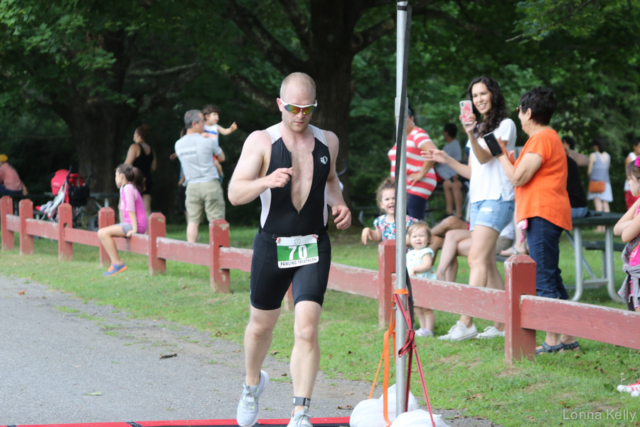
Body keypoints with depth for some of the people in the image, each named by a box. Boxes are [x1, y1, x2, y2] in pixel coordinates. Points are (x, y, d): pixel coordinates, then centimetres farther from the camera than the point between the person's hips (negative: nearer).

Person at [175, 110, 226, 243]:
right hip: (210, 184, -4)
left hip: (192, 186, 4)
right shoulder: (208, 141, -10)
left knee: (193, 221, 6)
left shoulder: (178, 144, 4)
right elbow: (221, 157, 5)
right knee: (216, 220, 0)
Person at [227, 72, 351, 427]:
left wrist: (339, 204, 6)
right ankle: (252, 384, 46)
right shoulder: (261, 141, -6)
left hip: (314, 247, 1)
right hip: (271, 246, -1)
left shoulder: (328, 142, 5)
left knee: (307, 330, -14)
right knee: (261, 325, 16)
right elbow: (235, 193, -14)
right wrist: (267, 181, -33)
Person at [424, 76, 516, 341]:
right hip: (477, 200, 8)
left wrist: (471, 136, -29)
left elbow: (485, 157, -13)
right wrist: (446, 160, 10)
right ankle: (501, 324, 7)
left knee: (477, 259, -18)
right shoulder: (479, 129, 23)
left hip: (497, 199, -8)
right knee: (487, 264, 4)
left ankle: (466, 322, -25)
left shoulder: (505, 125, -1)